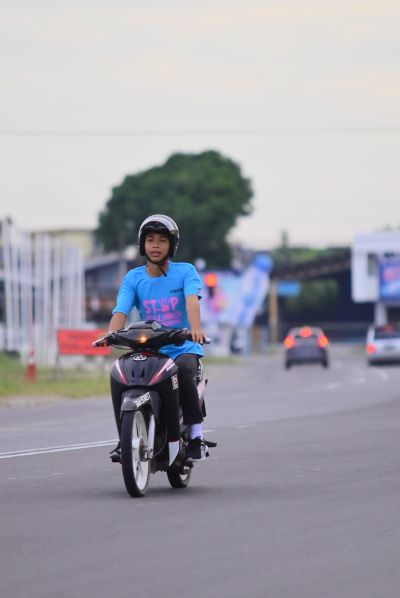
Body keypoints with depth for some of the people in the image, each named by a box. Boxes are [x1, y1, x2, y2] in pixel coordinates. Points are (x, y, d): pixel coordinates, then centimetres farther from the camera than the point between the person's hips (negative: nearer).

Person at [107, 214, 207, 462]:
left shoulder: (186, 271, -2)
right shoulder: (133, 278, 5)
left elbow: (192, 300, -21)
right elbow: (121, 311, -8)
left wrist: (195, 328, -42)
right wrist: (110, 335, -31)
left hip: (184, 348, -3)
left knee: (182, 370, -36)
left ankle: (196, 434, -23)